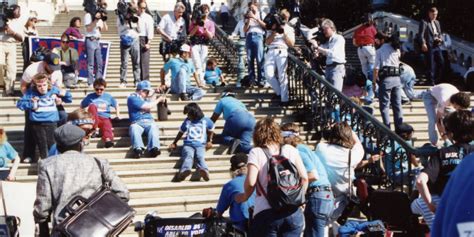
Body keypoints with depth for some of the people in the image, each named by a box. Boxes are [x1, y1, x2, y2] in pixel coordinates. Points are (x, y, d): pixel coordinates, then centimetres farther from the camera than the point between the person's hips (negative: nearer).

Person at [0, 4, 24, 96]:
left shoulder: (19, 23, 14)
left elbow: (21, 38, 5)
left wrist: (12, 32, -13)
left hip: (11, 46, 2)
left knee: (11, 68, -4)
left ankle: (8, 90, 1)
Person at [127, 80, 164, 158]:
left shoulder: (146, 98, 26)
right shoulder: (132, 98, 4)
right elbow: (148, 106, -3)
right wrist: (158, 99, 8)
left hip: (149, 122, 4)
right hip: (137, 122, -4)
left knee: (153, 126, -32)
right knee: (134, 127, -38)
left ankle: (154, 148, -56)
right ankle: (138, 149, -60)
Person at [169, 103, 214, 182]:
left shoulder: (205, 121, 15)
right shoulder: (187, 121, 20)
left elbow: (211, 130, 30)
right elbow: (181, 132, 30)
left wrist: (209, 141, 22)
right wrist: (174, 143, 31)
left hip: (200, 145, -1)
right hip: (188, 144, 1)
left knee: (200, 157, -36)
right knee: (188, 156, -36)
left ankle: (203, 170, -68)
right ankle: (185, 170, -68)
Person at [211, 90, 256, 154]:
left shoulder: (222, 100, 29)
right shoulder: (238, 101, 41)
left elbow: (213, 119, 33)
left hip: (236, 118, -4)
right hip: (251, 119, 4)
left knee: (224, 137, 12)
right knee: (245, 144, -7)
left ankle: (233, 141, -23)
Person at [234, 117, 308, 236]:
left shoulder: (256, 152, 0)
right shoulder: (290, 150, 10)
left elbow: (250, 182, -11)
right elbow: (304, 178, 7)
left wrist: (245, 196, 8)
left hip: (266, 213, -3)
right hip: (293, 212, 3)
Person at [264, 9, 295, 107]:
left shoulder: (289, 29, 21)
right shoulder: (273, 27, 22)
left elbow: (291, 44, 9)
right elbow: (267, 42, 11)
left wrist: (284, 33, 0)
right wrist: (274, 32, 0)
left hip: (282, 52, -2)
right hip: (270, 52, 2)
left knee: (282, 75, -19)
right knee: (269, 75, -16)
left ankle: (285, 99, -19)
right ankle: (279, 92, 5)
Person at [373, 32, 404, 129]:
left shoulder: (380, 51, -3)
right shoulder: (396, 49, 16)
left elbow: (376, 68, -6)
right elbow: (398, 63, 15)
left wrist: (374, 82, -3)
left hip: (386, 79, -5)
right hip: (397, 78, 5)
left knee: (384, 105, 0)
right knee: (397, 105, 11)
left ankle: (387, 128, -7)